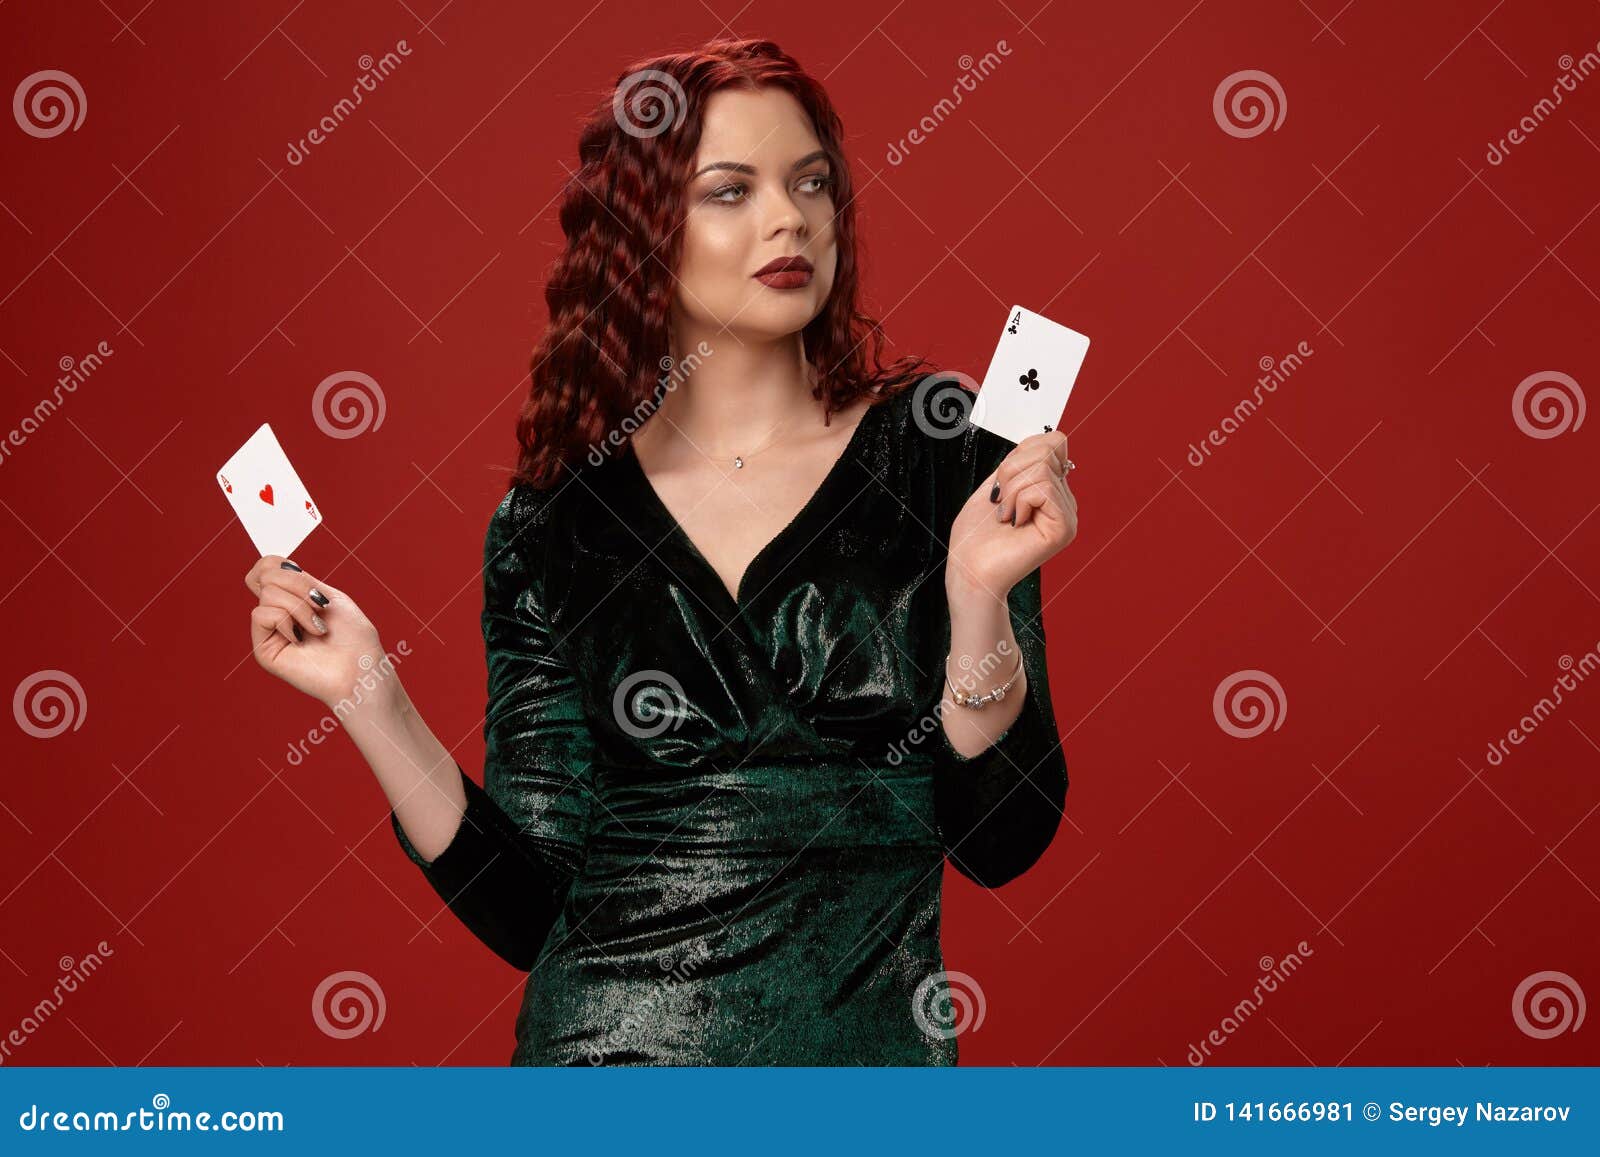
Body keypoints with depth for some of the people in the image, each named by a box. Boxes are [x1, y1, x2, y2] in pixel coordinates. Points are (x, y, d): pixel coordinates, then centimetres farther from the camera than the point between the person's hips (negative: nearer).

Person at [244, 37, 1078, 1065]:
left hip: (874, 1038, 0)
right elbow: (531, 910, -3)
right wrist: (367, 696, -12)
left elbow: (1003, 843, -8)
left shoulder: (938, 446, -5)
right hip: (603, 1042, 1)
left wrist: (980, 600, -22)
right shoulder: (554, 523, -3)